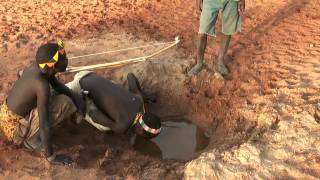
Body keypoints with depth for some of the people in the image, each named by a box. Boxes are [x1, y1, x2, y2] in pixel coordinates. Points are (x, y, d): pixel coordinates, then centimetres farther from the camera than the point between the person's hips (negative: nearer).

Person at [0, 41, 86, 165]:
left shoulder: (36, 66, -8)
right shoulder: (42, 85, -32)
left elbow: (57, 85, 10)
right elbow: (44, 125, -30)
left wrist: (76, 97, -7)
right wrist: (51, 157, -21)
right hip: (14, 129, -8)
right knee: (64, 102, -20)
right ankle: (31, 139, -5)